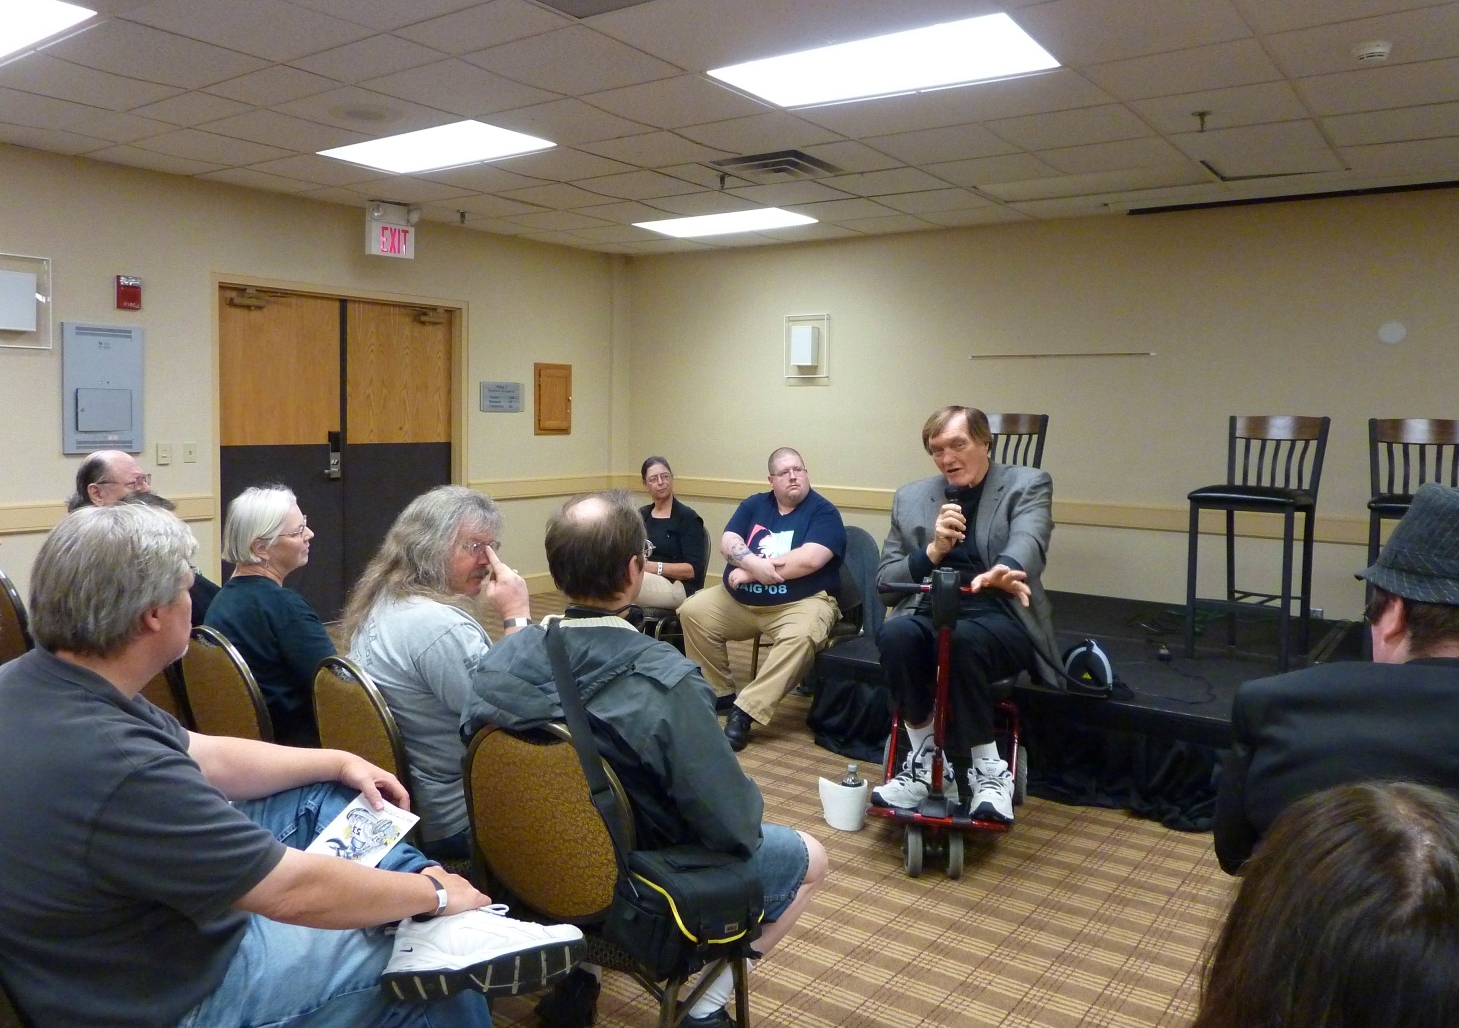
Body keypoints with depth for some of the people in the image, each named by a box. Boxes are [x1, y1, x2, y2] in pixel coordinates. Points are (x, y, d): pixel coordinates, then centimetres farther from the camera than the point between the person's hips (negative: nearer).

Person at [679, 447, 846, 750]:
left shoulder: (823, 511, -6)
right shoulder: (754, 505, 10)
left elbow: (810, 559, -20)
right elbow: (727, 543, -1)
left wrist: (751, 572, -16)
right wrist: (754, 563, -24)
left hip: (801, 602, -5)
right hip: (739, 599, 5)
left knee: (801, 636, -35)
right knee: (692, 611, -9)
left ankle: (744, 711, -31)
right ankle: (721, 694, 0)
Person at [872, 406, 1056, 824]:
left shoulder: (1027, 485, 6)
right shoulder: (910, 498, 16)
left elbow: (1027, 540, -18)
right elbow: (885, 580, 10)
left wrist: (1004, 570, -42)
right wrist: (933, 551, -9)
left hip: (1000, 619, -2)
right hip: (929, 612, 3)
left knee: (962, 639, -37)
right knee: (895, 633, -32)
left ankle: (986, 771, -18)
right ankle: (925, 759, -15)